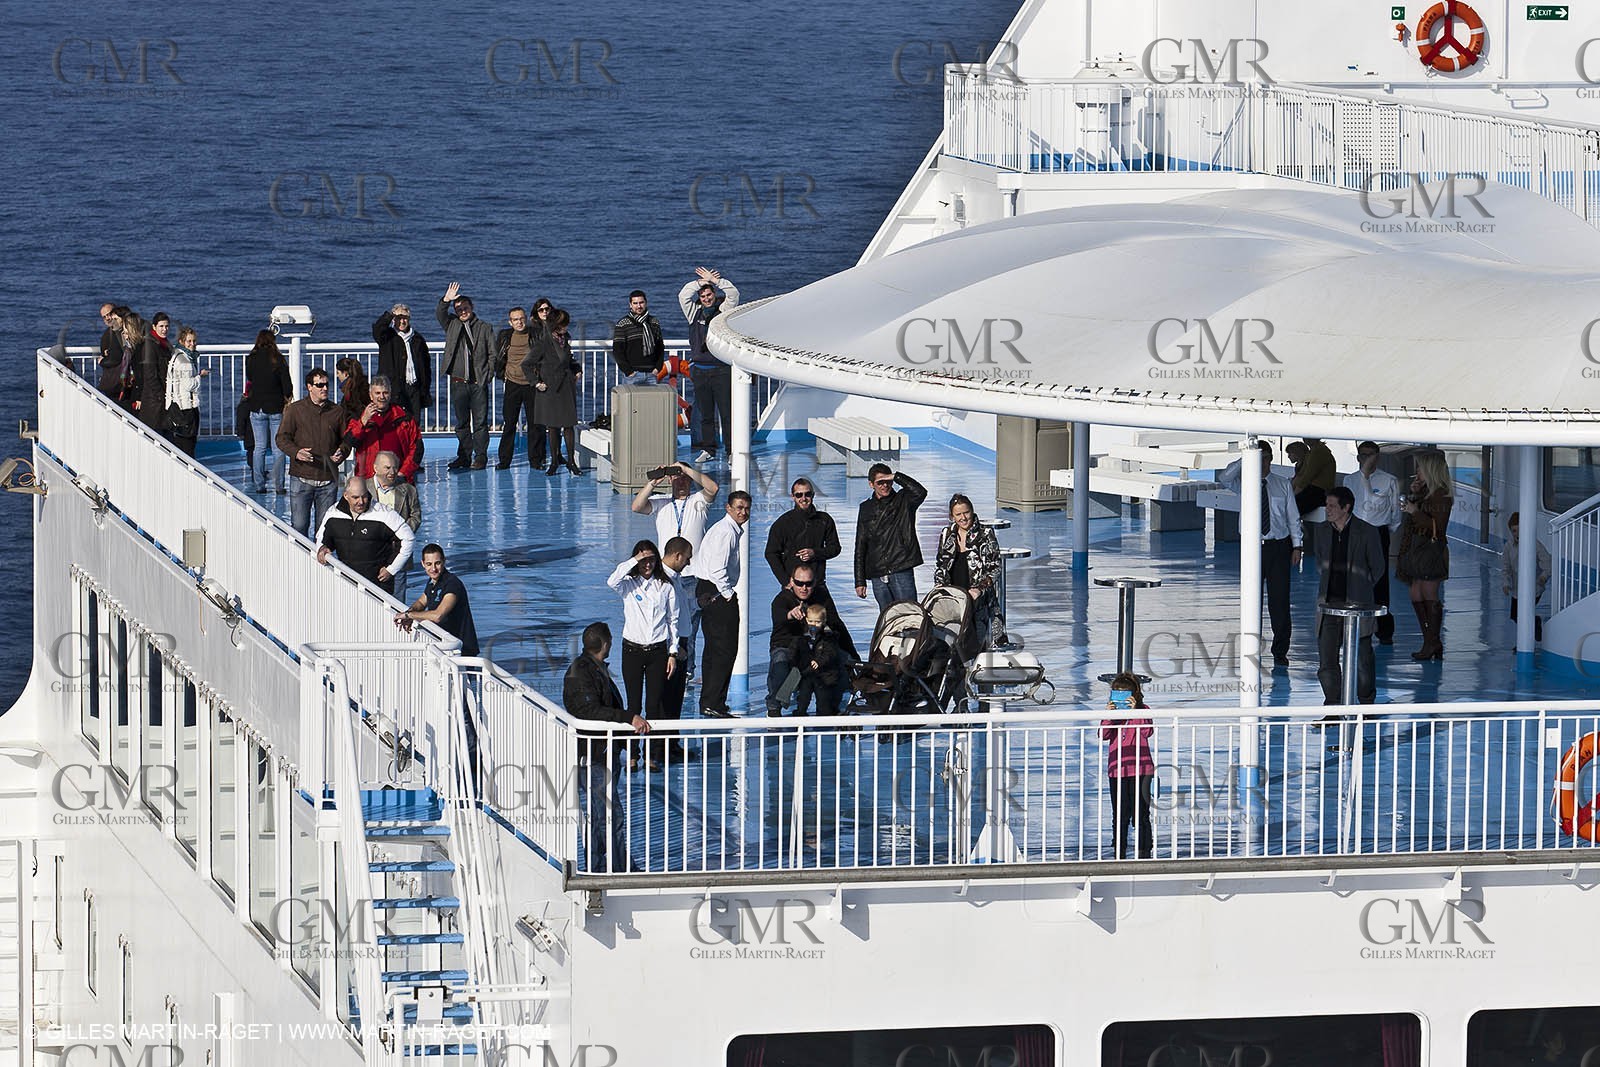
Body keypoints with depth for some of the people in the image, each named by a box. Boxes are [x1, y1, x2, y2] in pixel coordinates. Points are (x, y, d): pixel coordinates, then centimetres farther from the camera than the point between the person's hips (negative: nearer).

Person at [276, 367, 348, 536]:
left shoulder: (336, 411, 11)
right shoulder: (295, 410, 4)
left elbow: (346, 439, 18)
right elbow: (282, 438, 2)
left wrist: (341, 453, -4)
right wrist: (296, 452, -17)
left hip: (328, 479, 2)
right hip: (301, 478, -2)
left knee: (324, 527, 3)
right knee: (299, 525, -5)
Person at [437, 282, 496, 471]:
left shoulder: (484, 328, 7)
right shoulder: (452, 325, 11)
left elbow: (492, 354, 6)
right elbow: (439, 315, -6)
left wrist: (488, 375, -3)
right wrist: (445, 301, -24)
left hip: (478, 382, -2)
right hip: (458, 382, 2)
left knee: (480, 421, -2)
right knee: (462, 423, 7)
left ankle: (480, 457, 2)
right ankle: (464, 456, 12)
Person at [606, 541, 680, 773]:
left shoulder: (666, 587, 6)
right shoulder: (628, 584, 1)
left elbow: (672, 621, 9)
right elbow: (612, 581, -23)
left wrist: (673, 653, 4)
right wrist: (633, 561, -17)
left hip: (657, 650, 1)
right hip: (632, 649, -1)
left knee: (654, 705, 1)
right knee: (634, 705, 0)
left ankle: (651, 754, 7)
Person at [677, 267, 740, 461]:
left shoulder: (723, 311, 6)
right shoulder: (695, 313, 13)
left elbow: (733, 294, -5)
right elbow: (683, 296, 4)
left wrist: (714, 281, -5)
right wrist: (700, 282, -2)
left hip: (721, 370, -3)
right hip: (700, 370, 3)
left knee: (727, 413, -6)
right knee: (705, 414, 8)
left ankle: (732, 450, -6)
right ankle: (708, 450, 15)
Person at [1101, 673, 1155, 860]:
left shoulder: (1143, 709, 3)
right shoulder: (1112, 710, 12)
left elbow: (1147, 731, -12)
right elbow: (1104, 735, 1)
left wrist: (1134, 711, -19)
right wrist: (1108, 715, -14)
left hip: (1140, 769, -3)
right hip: (1117, 769, 3)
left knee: (1140, 815, -4)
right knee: (1119, 816, 6)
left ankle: (1145, 853, 0)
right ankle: (1120, 854, 11)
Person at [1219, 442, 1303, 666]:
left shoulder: (1283, 485, 7)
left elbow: (1293, 517, 8)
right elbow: (1223, 479, -18)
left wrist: (1297, 546, 2)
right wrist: (1244, 460, -21)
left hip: (1279, 547, 0)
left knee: (1280, 600, 0)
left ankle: (1280, 652, 10)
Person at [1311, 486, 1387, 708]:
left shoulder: (1366, 532, -6)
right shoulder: (1320, 531, 7)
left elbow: (1378, 567, 5)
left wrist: (1360, 589, 9)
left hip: (1357, 605, -3)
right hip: (1329, 604, 3)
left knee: (1361, 660, 4)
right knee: (1326, 660, -1)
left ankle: (1367, 704, 23)